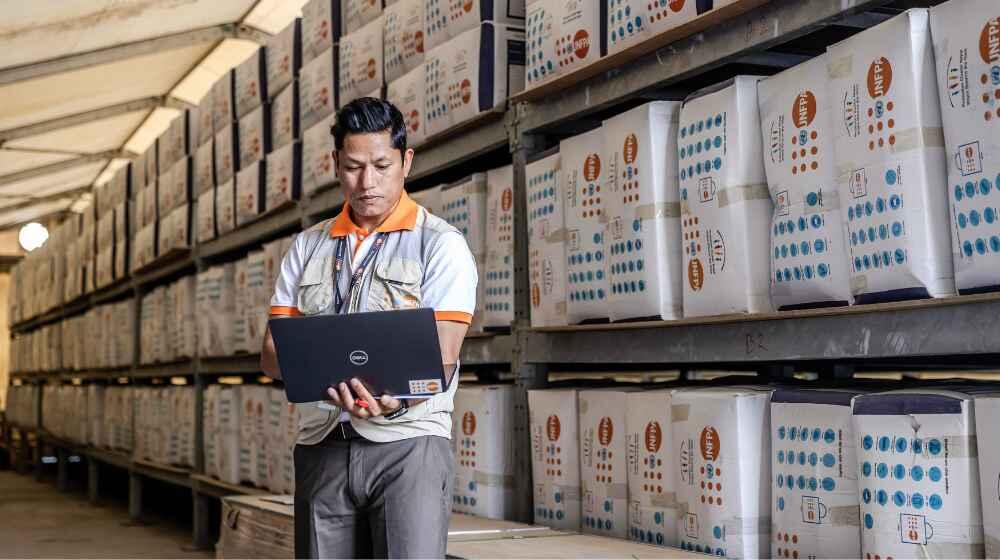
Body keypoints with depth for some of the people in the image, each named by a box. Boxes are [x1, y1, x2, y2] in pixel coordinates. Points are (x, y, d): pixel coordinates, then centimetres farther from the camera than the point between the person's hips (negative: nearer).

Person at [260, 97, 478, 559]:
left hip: (407, 443, -4)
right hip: (322, 446, 4)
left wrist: (394, 398, -29)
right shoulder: (307, 247, 14)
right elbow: (272, 352, 9)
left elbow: (440, 357, -8)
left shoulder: (441, 244, 0)